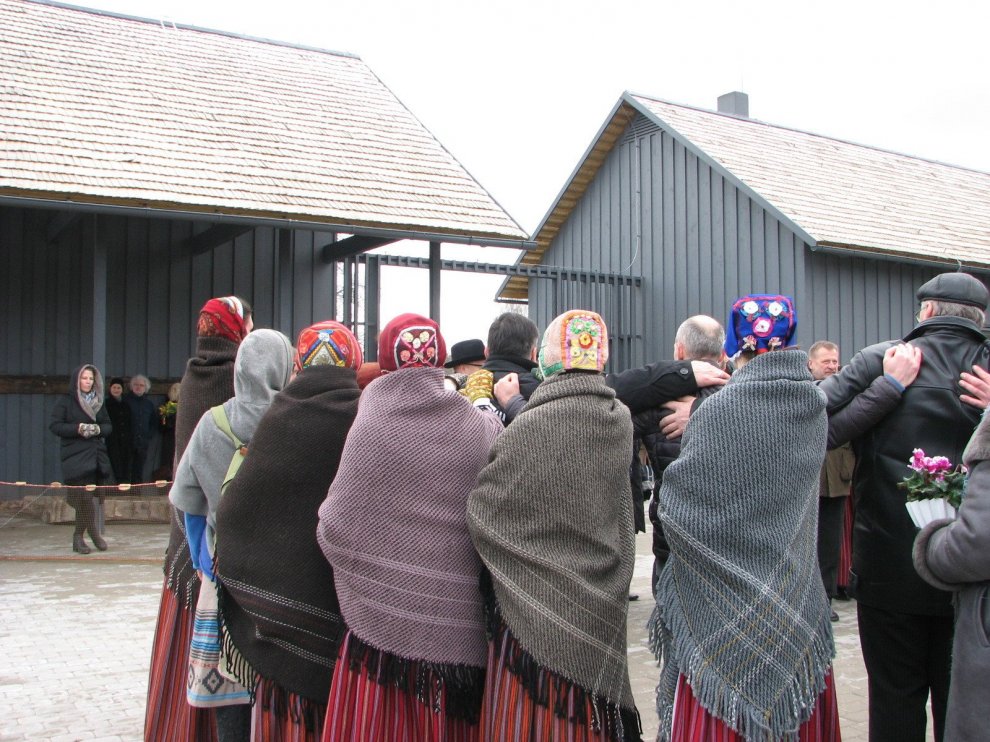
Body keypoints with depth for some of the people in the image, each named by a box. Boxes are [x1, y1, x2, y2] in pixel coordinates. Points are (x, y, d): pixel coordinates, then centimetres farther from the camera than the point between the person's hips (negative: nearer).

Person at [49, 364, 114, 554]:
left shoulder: (98, 402, 17)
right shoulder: (65, 402, 2)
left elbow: (108, 426, 16)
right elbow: (54, 426, -5)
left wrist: (98, 429, -6)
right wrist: (77, 428, -16)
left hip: (96, 455, 4)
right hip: (75, 457, -4)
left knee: (83, 498, 3)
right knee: (84, 495, -12)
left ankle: (78, 538, 13)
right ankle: (93, 532, 2)